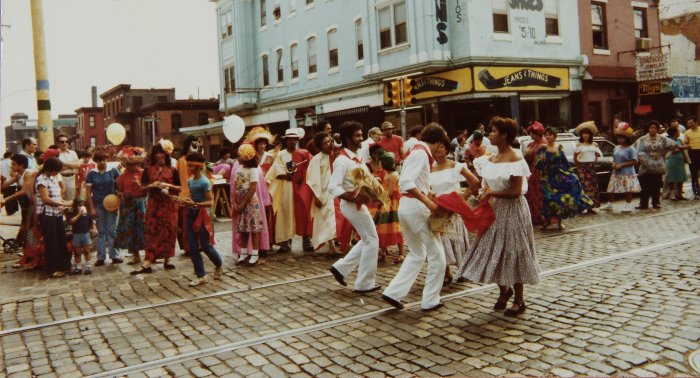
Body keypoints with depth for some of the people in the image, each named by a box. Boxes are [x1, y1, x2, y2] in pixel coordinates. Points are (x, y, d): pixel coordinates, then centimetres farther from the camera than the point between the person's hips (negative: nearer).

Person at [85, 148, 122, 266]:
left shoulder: (113, 171, 0)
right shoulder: (91, 174, 1)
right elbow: (88, 191, 2)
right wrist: (91, 208, -3)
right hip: (98, 205, 1)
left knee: (112, 231, 4)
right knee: (101, 232, 9)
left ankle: (114, 255, 9)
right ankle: (101, 257, 15)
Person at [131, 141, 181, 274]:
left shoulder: (172, 170, 5)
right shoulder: (148, 170, 6)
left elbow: (179, 188, 6)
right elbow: (142, 188, 8)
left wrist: (168, 185, -10)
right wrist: (152, 185, -10)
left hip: (169, 204, 1)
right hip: (154, 205, 0)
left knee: (168, 231, 3)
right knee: (152, 232, -4)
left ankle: (166, 260, 14)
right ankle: (147, 264, -8)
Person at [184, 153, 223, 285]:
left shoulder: (204, 182, -13)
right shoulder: (190, 181, 10)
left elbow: (210, 202, -16)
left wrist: (195, 204, -27)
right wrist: (186, 202, 3)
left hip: (201, 216, -7)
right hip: (190, 215, 7)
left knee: (206, 246, 2)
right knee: (193, 248, 3)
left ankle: (219, 265, 29)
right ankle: (201, 276, 11)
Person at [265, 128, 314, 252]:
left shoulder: (304, 154, 6)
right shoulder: (281, 155, 6)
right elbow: (277, 173, -2)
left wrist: (301, 176, -9)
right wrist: (288, 176, -15)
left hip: (301, 186, 0)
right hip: (286, 188, 1)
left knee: (303, 212, -6)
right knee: (286, 213, 0)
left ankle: (306, 241, -2)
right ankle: (287, 242, 5)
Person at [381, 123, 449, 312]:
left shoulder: (417, 152, 16)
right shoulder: (422, 153, -13)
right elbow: (406, 182, -26)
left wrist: (431, 194, 11)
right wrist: (428, 202, -26)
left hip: (405, 206, 9)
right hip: (416, 206, -9)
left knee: (417, 254, 19)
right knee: (437, 255, 4)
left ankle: (393, 292, 12)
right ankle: (430, 301, 12)